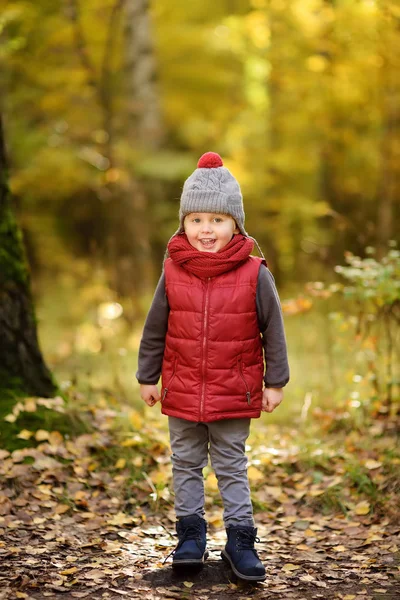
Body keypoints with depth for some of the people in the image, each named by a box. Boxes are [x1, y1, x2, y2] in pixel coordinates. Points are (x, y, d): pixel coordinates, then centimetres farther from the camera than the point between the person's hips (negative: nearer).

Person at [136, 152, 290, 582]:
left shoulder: (254, 274, -10)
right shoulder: (173, 272, -5)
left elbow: (272, 330, -2)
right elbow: (155, 330, 4)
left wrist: (275, 382, -1)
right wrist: (148, 377, 7)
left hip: (234, 394, -2)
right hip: (182, 393, 2)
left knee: (232, 467, 8)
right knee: (186, 464, 13)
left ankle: (239, 539, 18)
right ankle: (191, 534, 26)